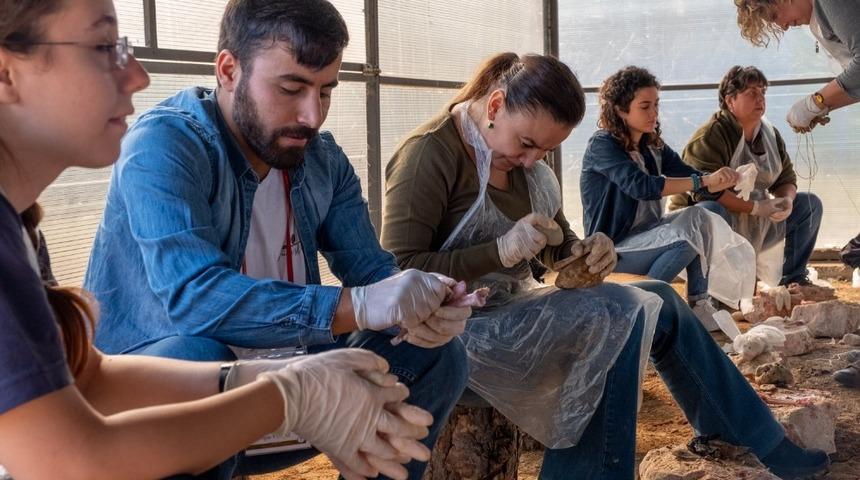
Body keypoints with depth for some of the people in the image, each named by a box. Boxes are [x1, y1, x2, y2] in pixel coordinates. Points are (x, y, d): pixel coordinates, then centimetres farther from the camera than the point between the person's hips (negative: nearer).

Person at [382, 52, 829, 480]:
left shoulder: (520, 157, 5)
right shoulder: (429, 153, -18)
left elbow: (556, 244, 14)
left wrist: (584, 250, -10)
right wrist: (502, 250, -30)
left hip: (512, 304, 9)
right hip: (462, 322, -9)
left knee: (659, 302, 3)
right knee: (615, 317, -26)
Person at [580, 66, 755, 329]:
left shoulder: (653, 145, 7)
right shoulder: (602, 145, -16)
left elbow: (688, 175, 0)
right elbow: (640, 186, -30)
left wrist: (719, 181, -23)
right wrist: (703, 181, -33)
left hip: (646, 234, 8)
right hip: (612, 248, -8)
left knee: (698, 216, -12)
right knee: (685, 240, -26)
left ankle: (699, 306, -11)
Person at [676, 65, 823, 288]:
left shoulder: (770, 134, 8)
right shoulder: (710, 136, -19)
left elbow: (786, 179, 11)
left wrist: (787, 199, -14)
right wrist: (756, 207, -27)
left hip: (754, 224, 8)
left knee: (810, 203, 7)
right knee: (711, 211, -42)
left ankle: (792, 278, 16)